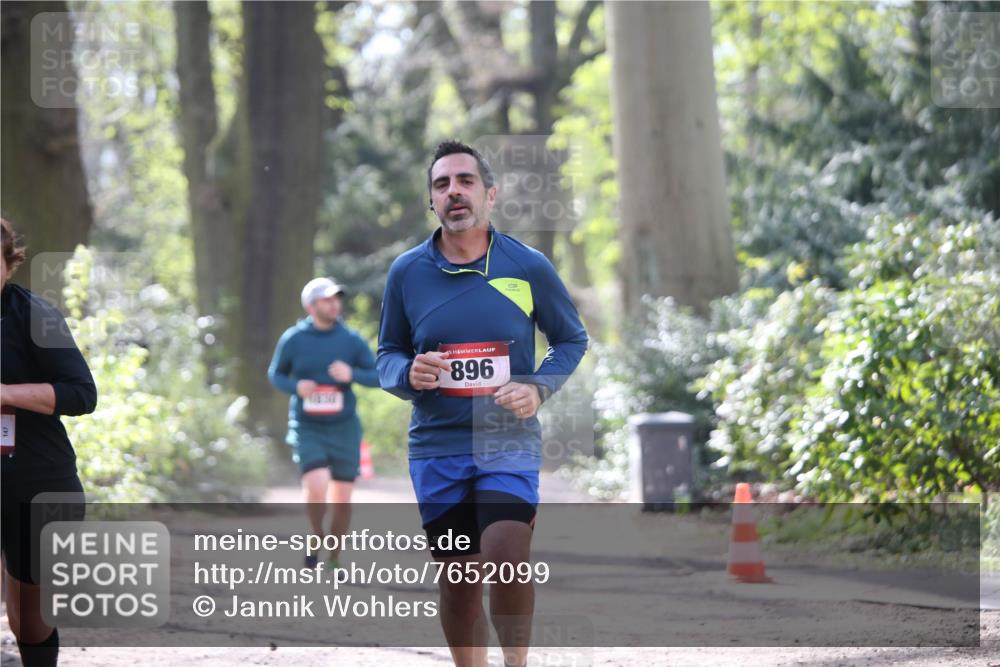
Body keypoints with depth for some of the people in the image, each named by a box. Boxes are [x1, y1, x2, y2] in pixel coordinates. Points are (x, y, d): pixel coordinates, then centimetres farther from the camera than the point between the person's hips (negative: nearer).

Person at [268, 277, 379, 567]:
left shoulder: (351, 341, -1)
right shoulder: (293, 340, -3)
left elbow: (377, 377, 3)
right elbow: (275, 374, 10)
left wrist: (352, 375, -18)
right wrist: (296, 386, -12)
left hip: (344, 428, 2)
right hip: (307, 428, -2)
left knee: (342, 499, 3)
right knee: (316, 488, -21)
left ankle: (333, 559, 21)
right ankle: (317, 538, 8)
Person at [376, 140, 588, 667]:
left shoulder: (529, 266, -1)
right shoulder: (406, 272, 2)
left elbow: (572, 339, 11)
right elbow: (387, 354, 13)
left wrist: (539, 388, -7)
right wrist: (409, 374, -11)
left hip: (509, 441, -2)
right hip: (436, 446, 2)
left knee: (507, 562, -20)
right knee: (457, 580, 6)